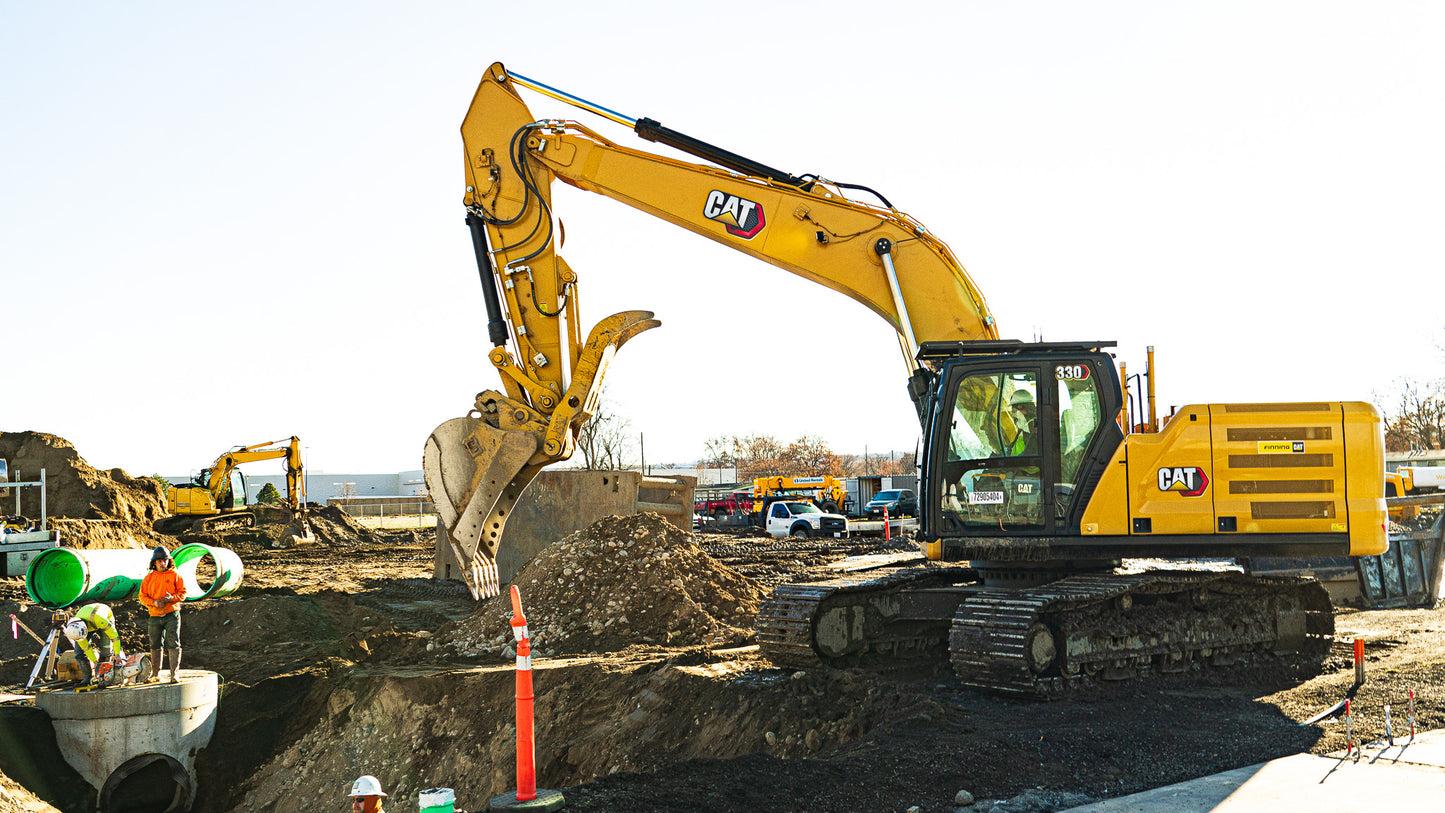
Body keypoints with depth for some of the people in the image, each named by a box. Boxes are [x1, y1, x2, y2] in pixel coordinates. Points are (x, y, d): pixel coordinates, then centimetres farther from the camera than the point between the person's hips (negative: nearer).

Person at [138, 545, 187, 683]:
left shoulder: (175, 575, 3)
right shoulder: (149, 578, 9)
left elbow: (183, 593, 1)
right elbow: (143, 596, 7)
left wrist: (171, 598, -17)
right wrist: (154, 602, -12)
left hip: (172, 615, -3)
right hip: (155, 616, 3)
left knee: (173, 644, -9)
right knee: (155, 645, 9)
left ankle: (174, 674, -7)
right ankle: (155, 674, 20)